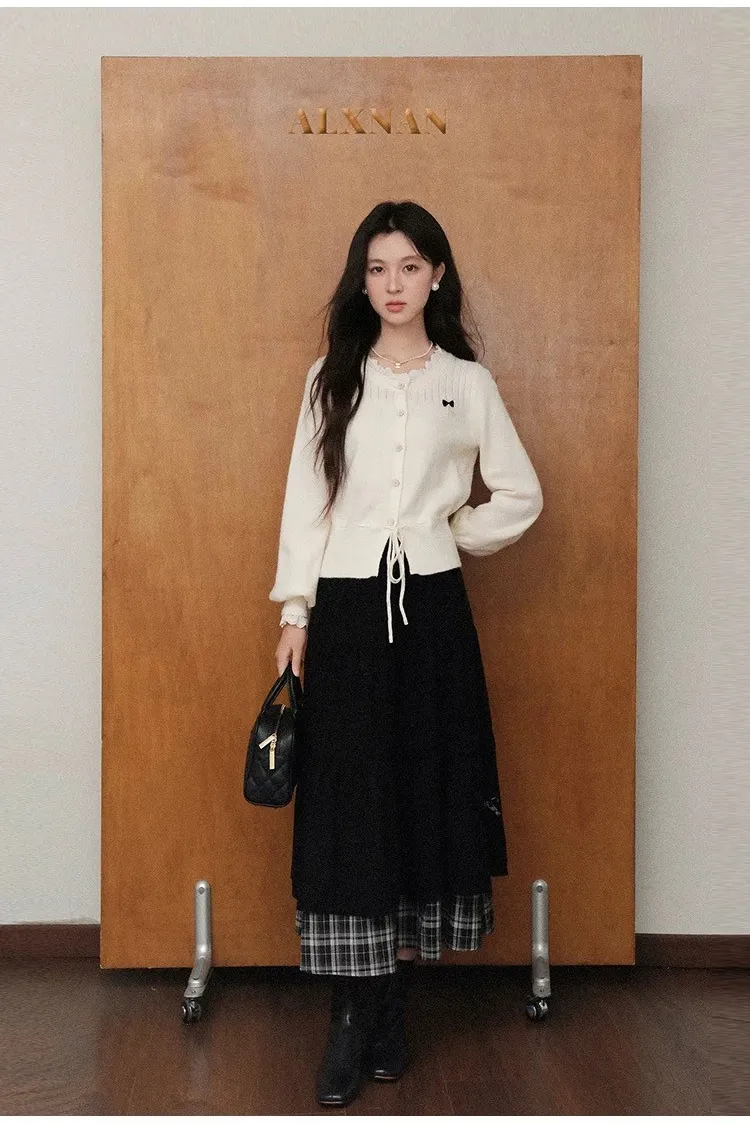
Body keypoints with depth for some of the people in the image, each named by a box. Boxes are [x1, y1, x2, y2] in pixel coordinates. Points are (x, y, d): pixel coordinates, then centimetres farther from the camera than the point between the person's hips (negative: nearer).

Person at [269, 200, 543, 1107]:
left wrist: (454, 532, 2)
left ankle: (393, 1003, 17)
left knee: (426, 793, 3)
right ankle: (353, 1016, 5)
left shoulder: (469, 383, 6)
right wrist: (294, 610, -1)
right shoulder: (332, 379, 7)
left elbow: (521, 495, 10)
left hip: (431, 610, 0)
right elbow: (305, 497, 4)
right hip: (347, 608, 0)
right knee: (346, 803, -2)